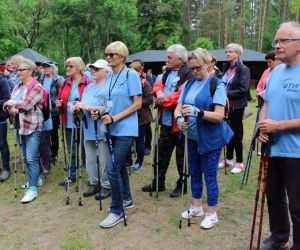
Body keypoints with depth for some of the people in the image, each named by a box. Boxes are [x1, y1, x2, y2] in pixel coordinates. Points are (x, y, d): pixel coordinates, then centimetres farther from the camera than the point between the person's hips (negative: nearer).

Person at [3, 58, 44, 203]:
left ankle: (33, 189, 0)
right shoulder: (17, 87, 13)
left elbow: (27, 104, -21)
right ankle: (34, 179, 33)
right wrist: (12, 109, -14)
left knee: (31, 158, -7)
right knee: (26, 157, 16)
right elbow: (9, 105, 9)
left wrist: (12, 103, -7)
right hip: (21, 126, 8)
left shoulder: (37, 87, -10)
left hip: (33, 127, -8)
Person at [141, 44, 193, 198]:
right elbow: (158, 85, 10)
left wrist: (163, 100, -13)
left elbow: (181, 96, -24)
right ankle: (158, 183, 30)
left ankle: (182, 185, 23)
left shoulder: (188, 74, -14)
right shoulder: (168, 72, 14)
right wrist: (159, 92, -13)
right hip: (166, 120, 8)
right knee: (162, 151, 16)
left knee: (181, 155, 7)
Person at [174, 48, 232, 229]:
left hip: (211, 139, -6)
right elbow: (178, 108, 4)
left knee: (209, 175, 2)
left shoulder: (217, 85, -12)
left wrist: (198, 112, -35)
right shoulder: (189, 84, 6)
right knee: (194, 173, 17)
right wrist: (179, 118, -19)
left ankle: (212, 213, 19)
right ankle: (196, 206, 35)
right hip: (192, 137, 6)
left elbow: (219, 115, -20)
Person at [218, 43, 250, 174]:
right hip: (226, 104, 6)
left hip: (236, 106, -6)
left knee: (236, 133, 1)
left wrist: (227, 93, -20)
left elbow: (243, 90, -18)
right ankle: (229, 158, 27)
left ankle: (239, 162, 13)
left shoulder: (243, 69, -10)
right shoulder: (226, 68, 10)